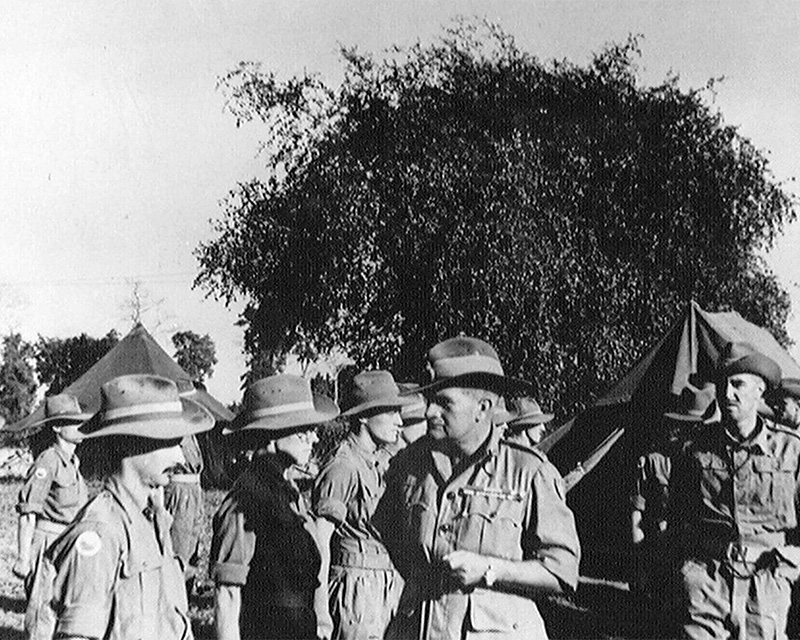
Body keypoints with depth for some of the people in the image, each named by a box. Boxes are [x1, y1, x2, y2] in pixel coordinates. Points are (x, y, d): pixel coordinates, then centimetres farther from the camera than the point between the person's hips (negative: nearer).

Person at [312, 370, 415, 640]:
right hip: (356, 586, -9)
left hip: (383, 587, 9)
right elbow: (319, 542, -16)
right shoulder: (343, 467, -14)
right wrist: (321, 615, -17)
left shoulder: (376, 465, 14)